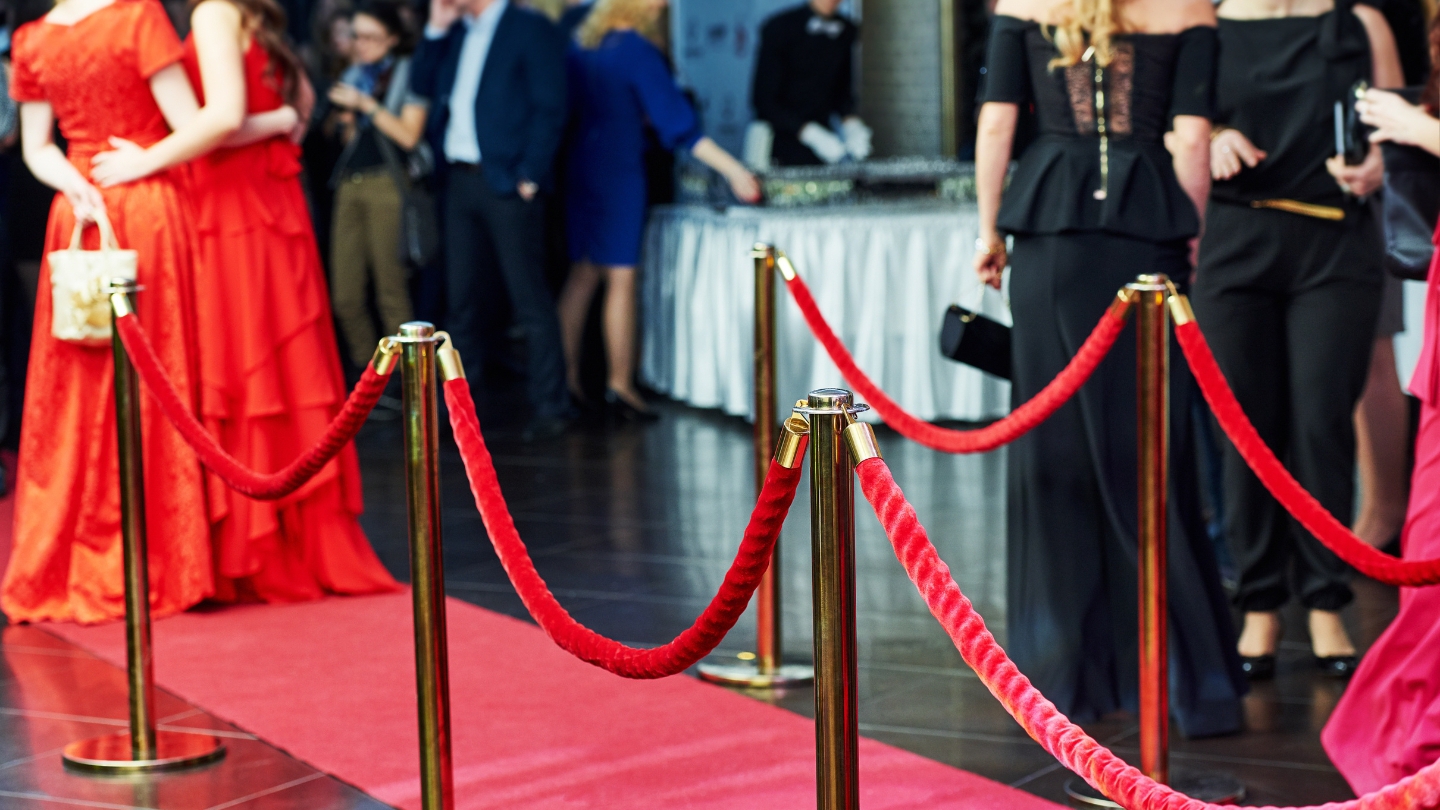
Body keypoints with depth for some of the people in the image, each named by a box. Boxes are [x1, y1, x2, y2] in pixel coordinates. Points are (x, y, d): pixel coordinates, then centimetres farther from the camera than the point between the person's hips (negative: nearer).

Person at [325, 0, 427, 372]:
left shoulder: (408, 74, 1)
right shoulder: (356, 75, 18)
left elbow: (409, 135, -7)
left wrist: (366, 104, -10)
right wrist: (348, 121, 5)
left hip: (386, 184, -6)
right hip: (350, 184, 6)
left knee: (391, 291, -8)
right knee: (345, 296, 1)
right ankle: (365, 373, 12)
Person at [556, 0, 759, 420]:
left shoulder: (582, 45, 7)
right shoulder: (639, 53, -14)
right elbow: (679, 124, -17)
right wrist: (733, 170, -16)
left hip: (580, 168, 7)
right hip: (620, 174, -7)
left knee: (582, 274, 11)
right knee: (621, 278, -2)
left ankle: (569, 380, 12)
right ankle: (620, 385, 1)